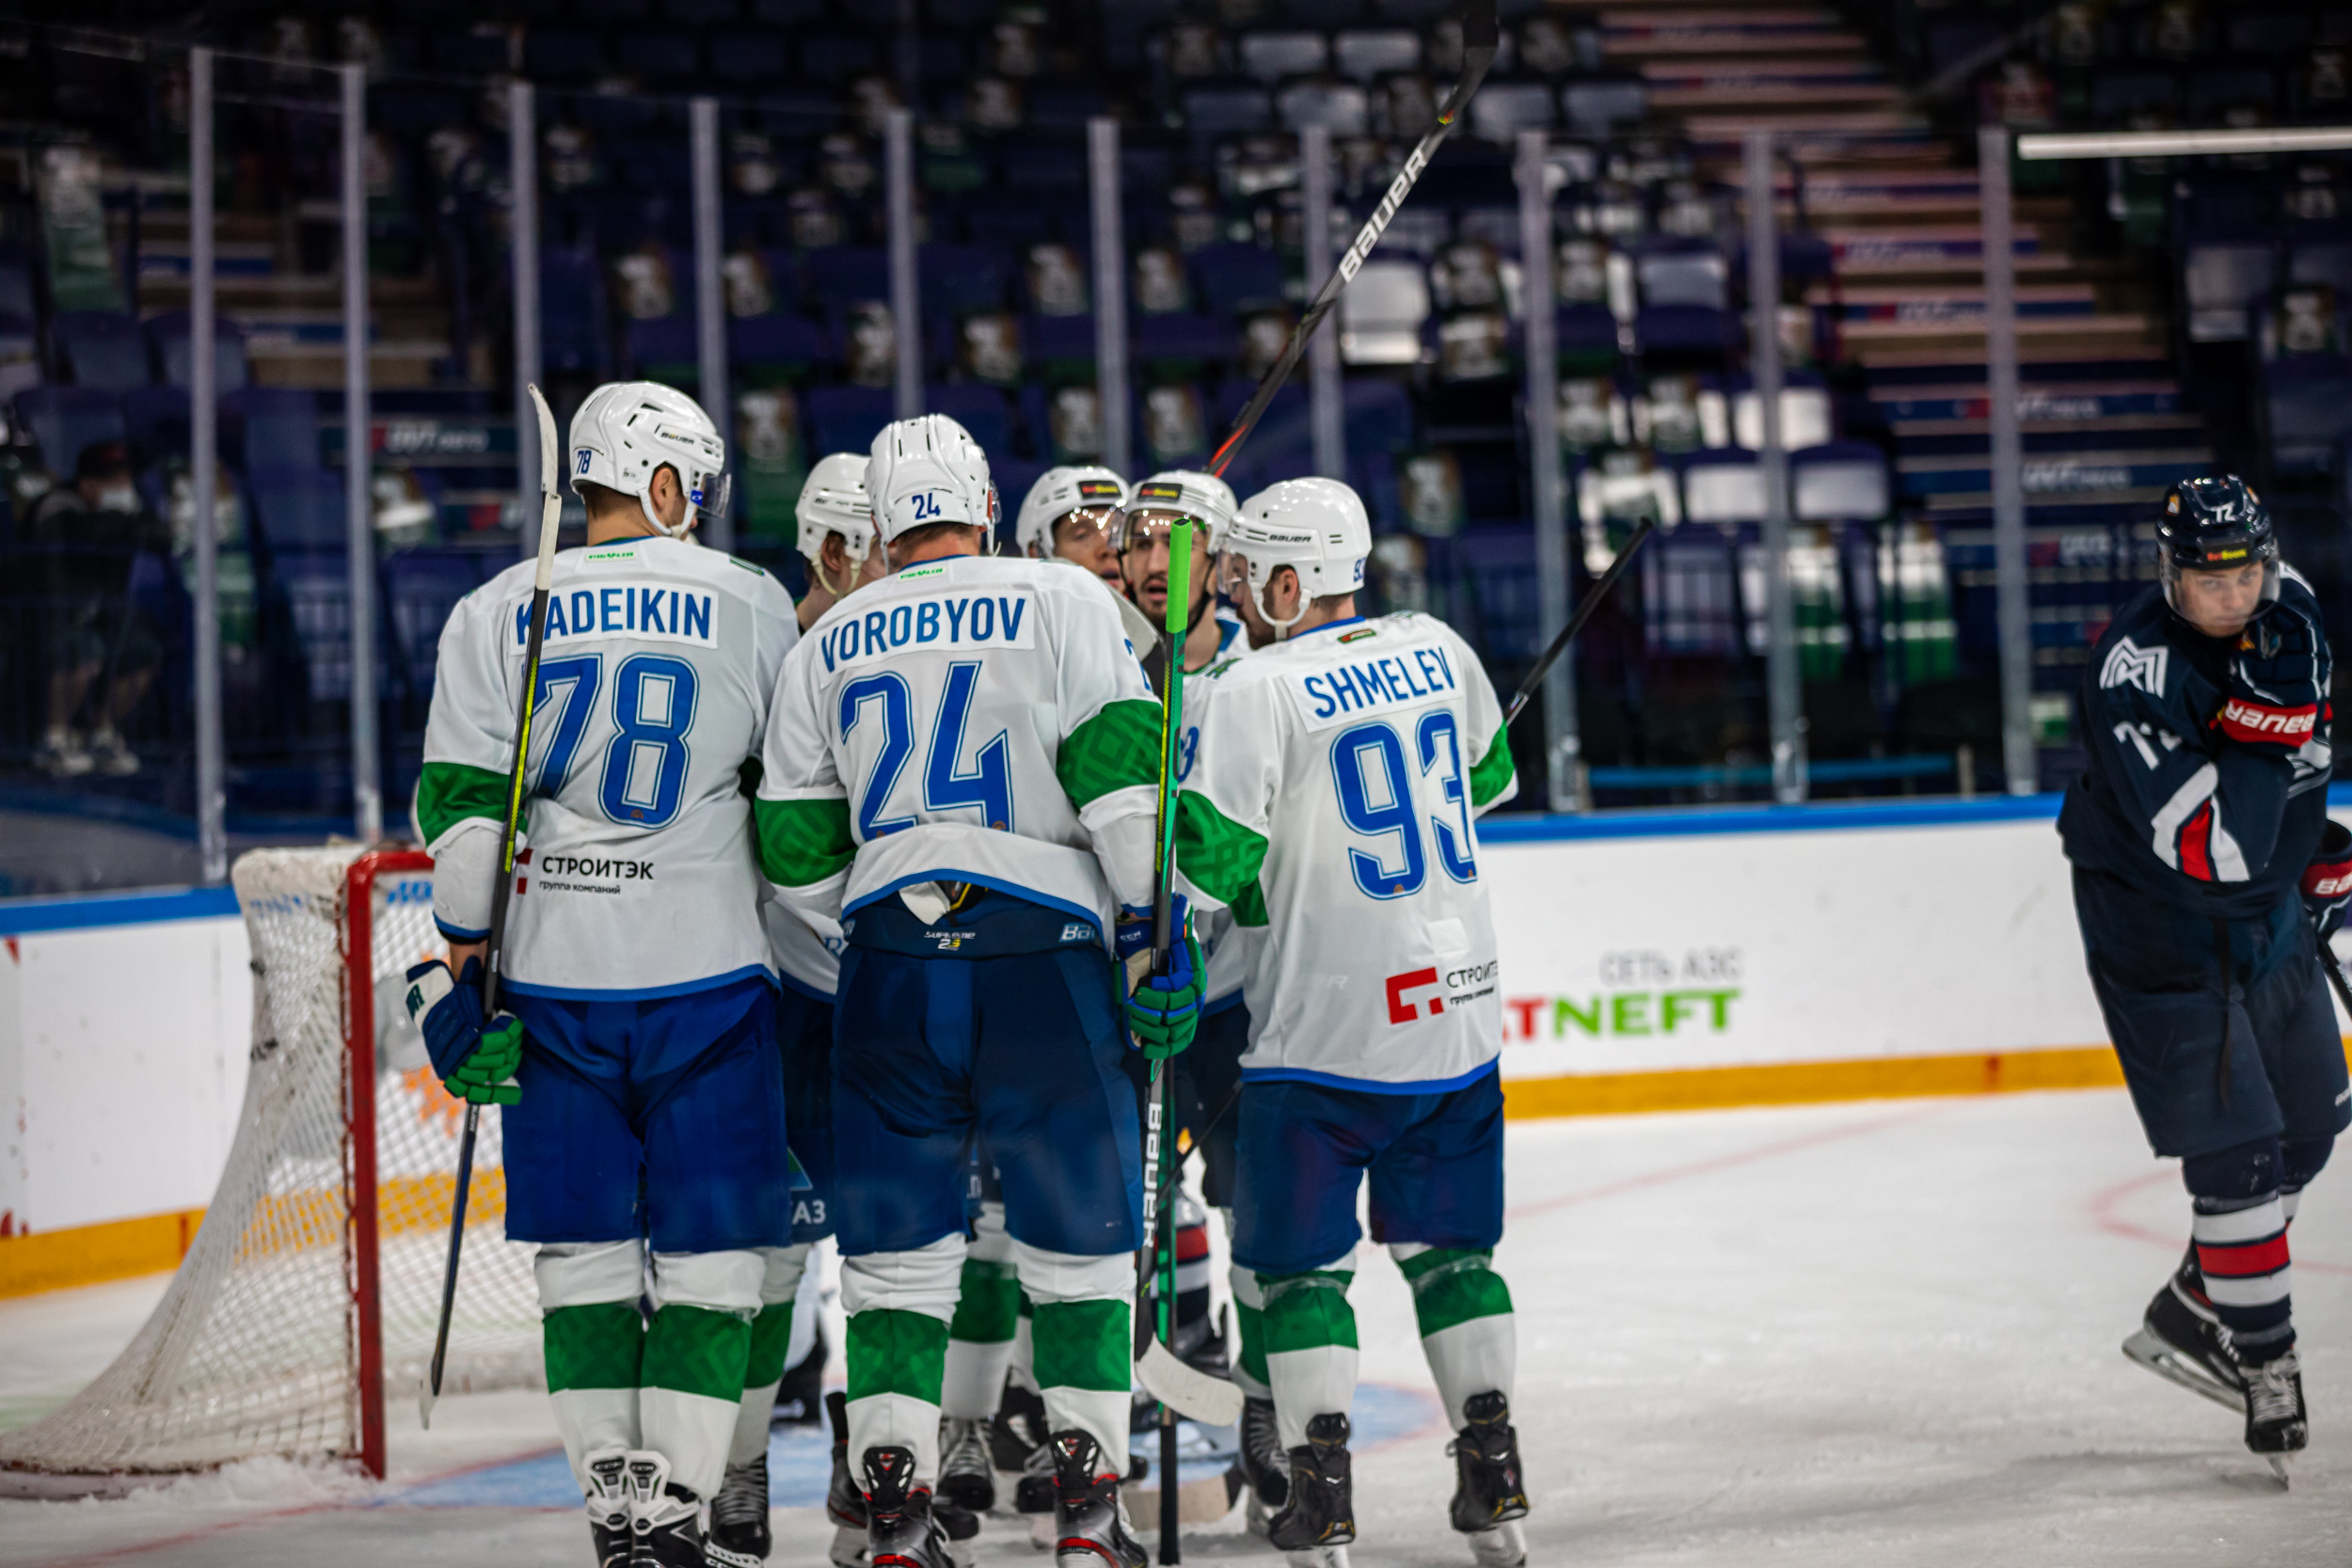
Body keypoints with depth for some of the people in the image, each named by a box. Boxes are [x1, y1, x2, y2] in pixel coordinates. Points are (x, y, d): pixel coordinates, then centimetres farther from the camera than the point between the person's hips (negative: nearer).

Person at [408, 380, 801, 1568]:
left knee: (585, 1247, 9)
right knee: (709, 1249, 3)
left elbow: (462, 808, 0)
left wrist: (462, 963, 4)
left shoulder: (496, 614, 4)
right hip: (708, 977, -1)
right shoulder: (750, 604, 2)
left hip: (554, 977, 2)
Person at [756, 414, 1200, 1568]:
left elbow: (796, 849, 14)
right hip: (1043, 956, -2)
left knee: (897, 1247, 9)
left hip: (890, 967, 2)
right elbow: (1122, 772, -8)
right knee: (1080, 1239, 8)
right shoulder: (1060, 603, 3)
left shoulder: (828, 645, 13)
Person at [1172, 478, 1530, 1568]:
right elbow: (1487, 780, 23)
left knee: (1301, 1256, 4)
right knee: (1449, 1244, 15)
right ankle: (1493, 1478, 12)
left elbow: (1210, 857, -15)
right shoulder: (1437, 650, 6)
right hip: (1457, 1007, 5)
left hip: (1324, 1022, -5)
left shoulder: (1255, 689, -13)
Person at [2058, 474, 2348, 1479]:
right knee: (2235, 1152, -10)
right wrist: (2261, 715, -39)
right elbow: (2215, 851, -35)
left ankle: (2190, 1317, 29)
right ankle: (2266, 1364, 5)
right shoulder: (2136, 670, -29)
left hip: (2270, 913, 8)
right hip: (2162, 935, -8)